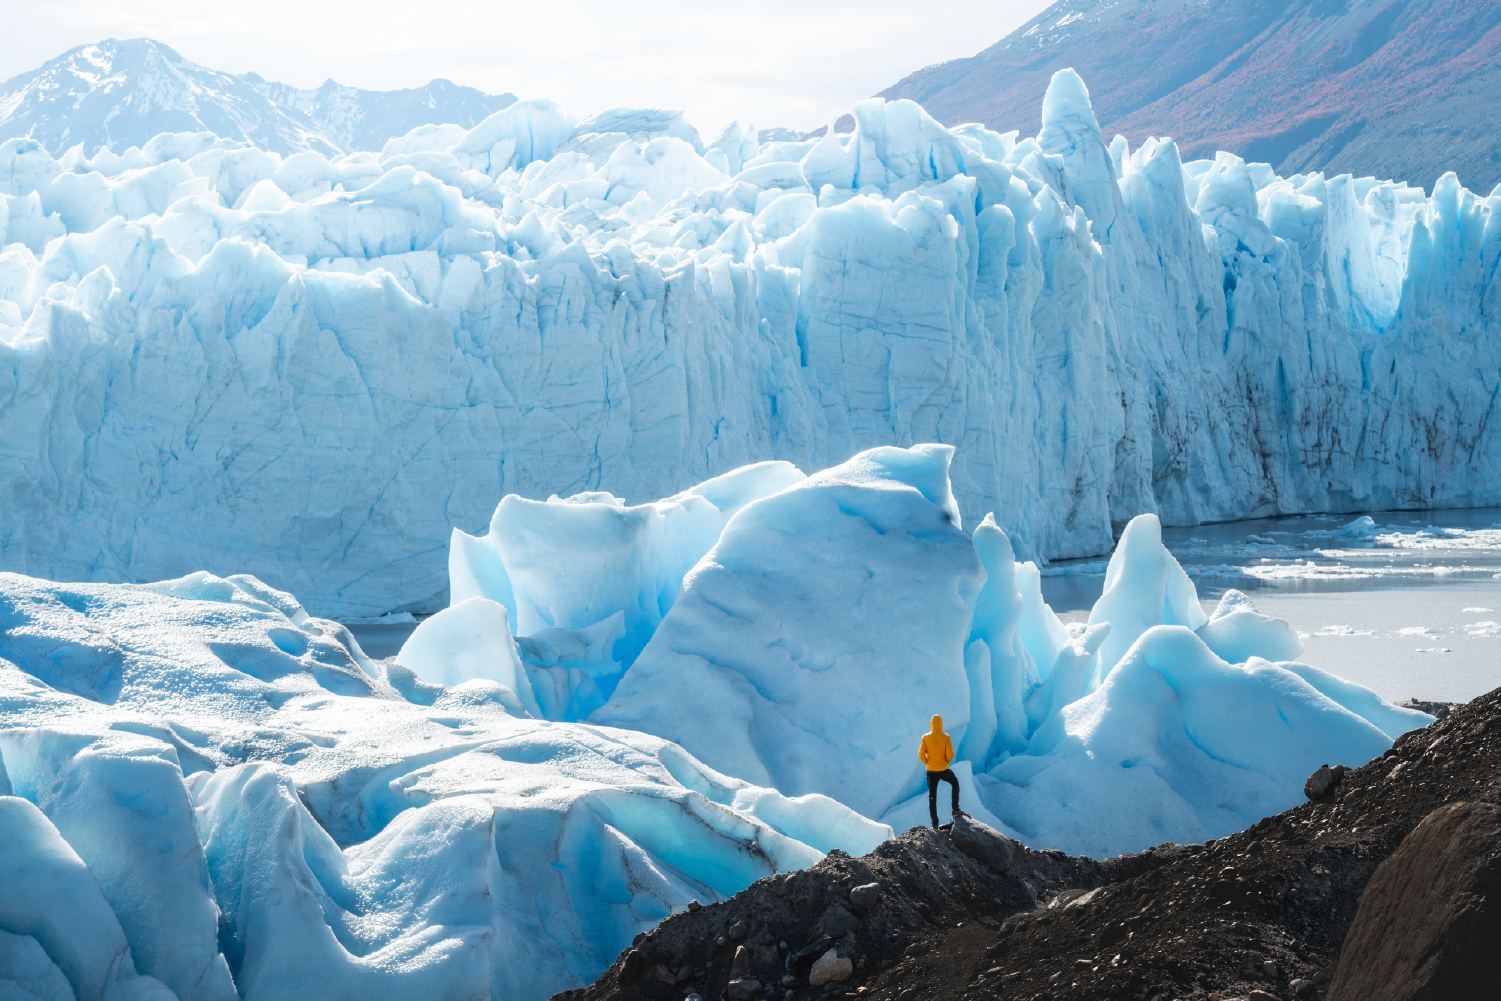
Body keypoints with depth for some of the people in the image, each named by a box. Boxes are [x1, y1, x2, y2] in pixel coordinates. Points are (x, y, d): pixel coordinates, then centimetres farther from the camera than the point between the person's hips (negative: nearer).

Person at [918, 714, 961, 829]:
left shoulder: (926, 738, -7)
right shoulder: (946, 738, -11)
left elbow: (921, 754, -9)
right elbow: (950, 754, -13)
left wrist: (927, 763, 9)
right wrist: (946, 762, 7)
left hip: (931, 771, 1)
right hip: (944, 770, -1)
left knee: (932, 797, 7)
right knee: (955, 783, 29)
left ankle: (935, 823, 5)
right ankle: (955, 809, 26)